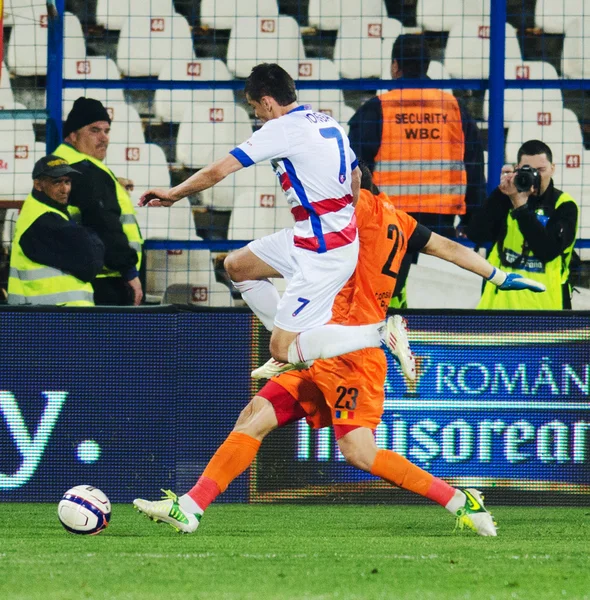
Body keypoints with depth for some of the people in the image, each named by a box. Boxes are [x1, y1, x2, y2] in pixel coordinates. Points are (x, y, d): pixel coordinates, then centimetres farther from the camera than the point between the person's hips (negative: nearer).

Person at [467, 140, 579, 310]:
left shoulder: (564, 205, -5)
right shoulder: (506, 198, 5)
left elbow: (548, 250, -20)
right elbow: (476, 235, -7)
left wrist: (521, 206, -21)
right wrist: (501, 194, -15)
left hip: (544, 301, -3)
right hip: (501, 296, 3)